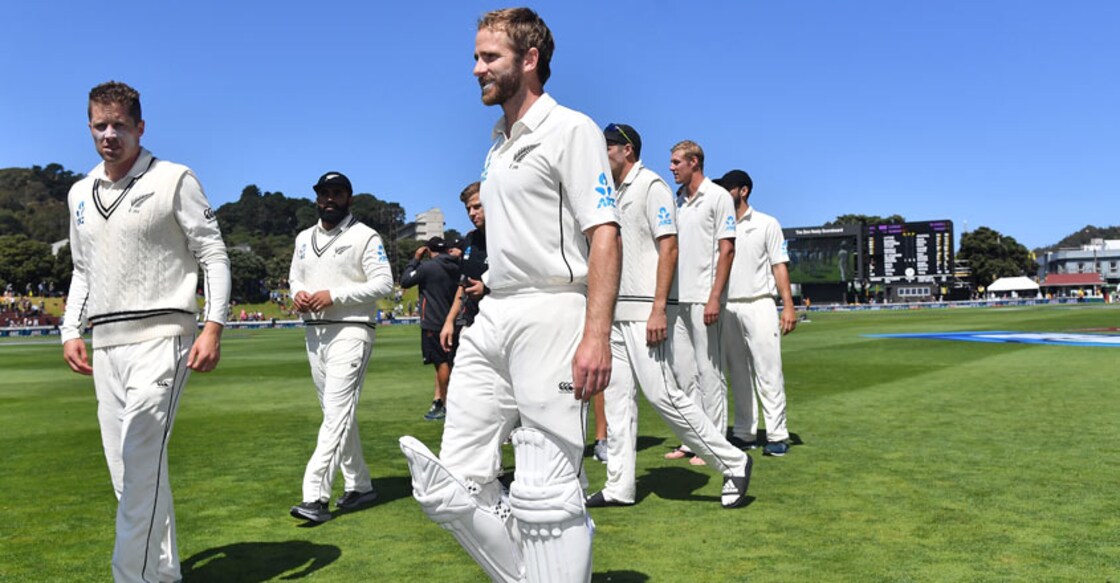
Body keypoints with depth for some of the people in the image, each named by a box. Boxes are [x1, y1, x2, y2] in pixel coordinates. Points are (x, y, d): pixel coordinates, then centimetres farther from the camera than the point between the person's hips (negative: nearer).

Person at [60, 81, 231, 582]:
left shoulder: (174, 179, -1)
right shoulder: (80, 193, 16)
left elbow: (214, 255, -5)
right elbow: (83, 271, 24)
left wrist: (213, 326, -15)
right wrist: (70, 330, 11)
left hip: (161, 337, -6)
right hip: (106, 344, 7)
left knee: (140, 462, -14)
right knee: (126, 469, 8)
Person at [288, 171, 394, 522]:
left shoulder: (365, 236, -4)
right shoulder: (303, 238, 17)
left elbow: (383, 283, -12)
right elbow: (295, 278, 23)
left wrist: (334, 295, -19)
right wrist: (297, 294, -2)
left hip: (350, 330, -7)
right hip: (314, 332, 8)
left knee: (337, 411, -15)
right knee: (336, 414, 11)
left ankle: (315, 496, -19)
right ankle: (359, 486, 21)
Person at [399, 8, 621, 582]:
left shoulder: (570, 129, -4)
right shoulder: (498, 144, 21)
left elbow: (604, 236, -14)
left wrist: (596, 335, -24)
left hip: (550, 314, -8)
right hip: (491, 319, 9)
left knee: (543, 493, -7)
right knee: (455, 485, 6)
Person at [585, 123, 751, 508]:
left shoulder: (651, 186, -6)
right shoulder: (616, 195, 20)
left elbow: (668, 246, -15)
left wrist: (658, 309, -23)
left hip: (646, 311, -9)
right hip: (617, 310, 9)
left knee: (661, 393, -11)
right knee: (617, 395, 7)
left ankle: (733, 463, 3)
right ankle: (619, 487, 14)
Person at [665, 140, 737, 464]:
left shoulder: (718, 196, -3)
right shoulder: (677, 201, 17)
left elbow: (727, 250, -9)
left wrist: (715, 297, -17)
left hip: (703, 298, -7)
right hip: (678, 298, 7)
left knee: (709, 371, -2)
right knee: (682, 370, 10)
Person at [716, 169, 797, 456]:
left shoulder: (767, 224, 7)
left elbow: (779, 266, 1)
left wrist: (788, 305, -10)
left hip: (758, 305, -4)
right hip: (727, 308, 4)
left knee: (768, 372, -6)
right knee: (738, 374, 6)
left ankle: (777, 435, -2)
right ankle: (744, 433, 13)